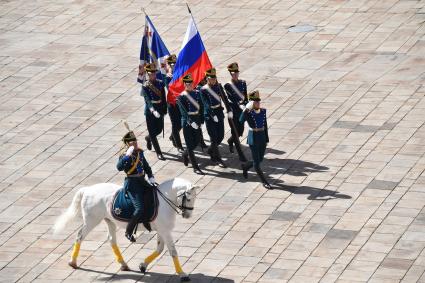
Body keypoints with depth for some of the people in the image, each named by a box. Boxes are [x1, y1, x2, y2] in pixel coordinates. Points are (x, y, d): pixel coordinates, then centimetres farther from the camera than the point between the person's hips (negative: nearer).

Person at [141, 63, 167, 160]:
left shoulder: (160, 83, 1)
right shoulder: (145, 86, -14)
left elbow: (163, 97, 9)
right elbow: (148, 100, -24)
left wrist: (164, 109, 6)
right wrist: (153, 111, -37)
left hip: (160, 110, 5)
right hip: (150, 111, -5)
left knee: (159, 129, 16)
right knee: (152, 132, 1)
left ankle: (148, 138, 48)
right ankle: (158, 153, 9)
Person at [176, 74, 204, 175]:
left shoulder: (197, 94, 5)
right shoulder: (182, 96, -9)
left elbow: (201, 108, 9)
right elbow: (183, 112, -16)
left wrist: (200, 121, 2)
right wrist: (191, 122, -25)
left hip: (197, 121, 5)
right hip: (187, 122, -5)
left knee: (197, 142, 13)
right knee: (190, 145, -1)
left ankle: (185, 154, 43)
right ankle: (195, 167, 3)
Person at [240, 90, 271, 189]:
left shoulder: (263, 111, 2)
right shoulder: (249, 113, -14)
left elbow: (265, 126, 10)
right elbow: (241, 120, -35)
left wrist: (266, 139, 12)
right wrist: (246, 109, -41)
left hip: (262, 137, 6)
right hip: (253, 139, -6)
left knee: (260, 159, 18)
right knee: (257, 162, 2)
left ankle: (245, 166, 45)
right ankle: (264, 182, 13)